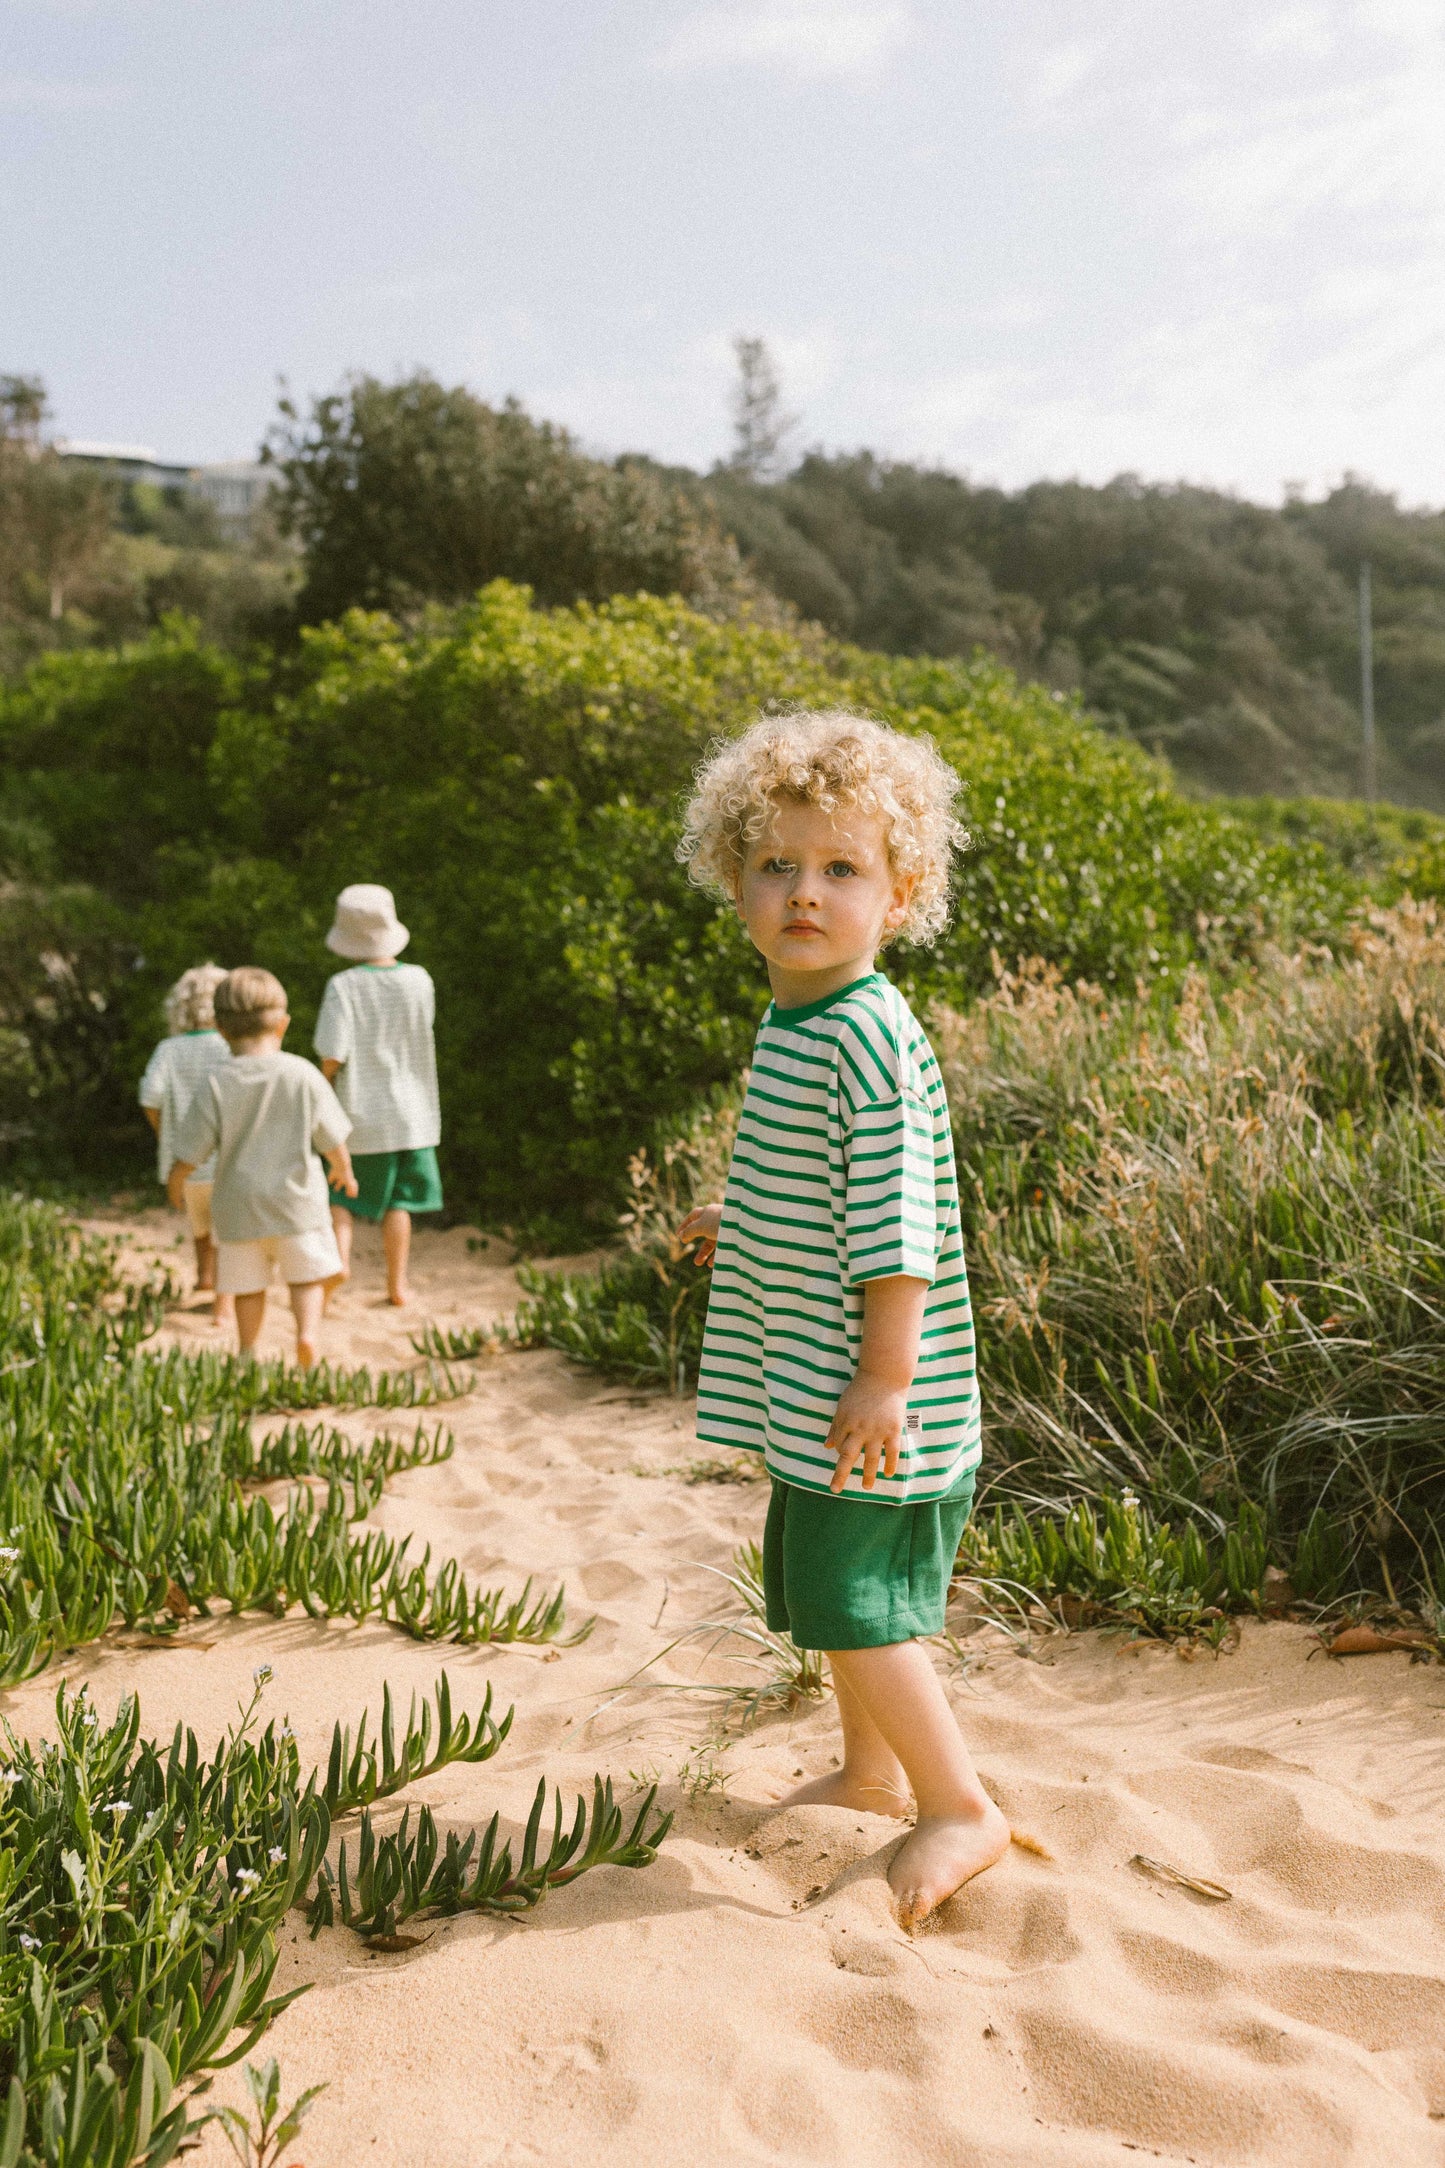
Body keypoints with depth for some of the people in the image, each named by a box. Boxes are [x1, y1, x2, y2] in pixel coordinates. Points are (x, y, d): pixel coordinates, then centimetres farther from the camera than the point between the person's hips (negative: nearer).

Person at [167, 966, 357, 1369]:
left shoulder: (215, 1084, -10)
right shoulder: (302, 1075, -10)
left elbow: (191, 1151, -6)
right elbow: (332, 1139, -2)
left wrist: (176, 1180, 15)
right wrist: (344, 1170, 18)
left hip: (238, 1205, 1)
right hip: (296, 1200, -1)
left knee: (248, 1285, 16)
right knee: (306, 1275, 13)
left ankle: (247, 1351, 22)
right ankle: (307, 1332, -8)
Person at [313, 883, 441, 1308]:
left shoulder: (343, 986, -15)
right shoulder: (419, 980, -7)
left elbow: (332, 1055, -18)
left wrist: (324, 1077, 2)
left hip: (359, 1112, -2)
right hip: (410, 1111, 2)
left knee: (340, 1194, 14)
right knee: (399, 1202, 11)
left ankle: (339, 1254, -6)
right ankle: (397, 1284, 14)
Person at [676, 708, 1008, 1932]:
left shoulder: (870, 1037, -20)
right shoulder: (794, 1027, 10)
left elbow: (897, 1220, -23)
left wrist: (886, 1376, -22)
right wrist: (743, 1232, 22)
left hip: (866, 1402, -10)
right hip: (807, 1392, 10)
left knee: (854, 1602, -4)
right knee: (838, 1594, 20)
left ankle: (961, 1809, 11)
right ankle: (871, 1774, 38)